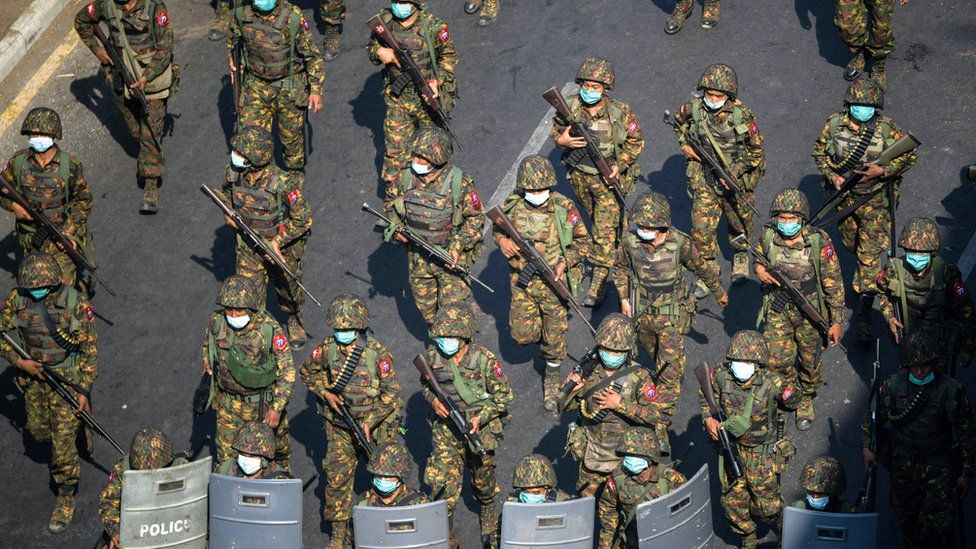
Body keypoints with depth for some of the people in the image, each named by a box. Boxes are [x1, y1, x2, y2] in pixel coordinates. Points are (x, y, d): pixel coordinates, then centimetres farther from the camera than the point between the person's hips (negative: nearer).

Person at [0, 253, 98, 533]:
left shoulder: (76, 303, -22)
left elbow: (90, 349, -14)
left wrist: (84, 391, -14)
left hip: (67, 380, -4)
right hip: (34, 376, 4)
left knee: (63, 443, -2)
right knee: (38, 430, 22)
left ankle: (66, 499, 16)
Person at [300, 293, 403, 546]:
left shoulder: (378, 353, -19)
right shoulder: (328, 347, -8)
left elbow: (391, 393, -14)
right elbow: (308, 372, 10)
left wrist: (370, 422, -18)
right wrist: (326, 393, -6)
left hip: (376, 423, -3)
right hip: (340, 424, 3)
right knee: (337, 475, 3)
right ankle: (338, 532, 14)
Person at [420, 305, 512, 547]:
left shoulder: (485, 359, -20)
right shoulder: (433, 355, -11)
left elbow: (504, 395, -10)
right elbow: (426, 383, 8)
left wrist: (480, 418, -21)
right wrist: (434, 399, -14)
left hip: (479, 427, -1)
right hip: (446, 426, 1)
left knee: (483, 479, 20)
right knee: (441, 482, -9)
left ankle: (488, 518, 49)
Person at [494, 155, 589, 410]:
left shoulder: (564, 207, -16)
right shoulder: (513, 204, -9)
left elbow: (583, 242, -5)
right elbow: (497, 227, 11)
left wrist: (564, 264, -20)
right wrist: (501, 240, -13)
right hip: (522, 280, 2)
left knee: (554, 337, 8)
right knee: (522, 334, 2)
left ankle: (552, 380, 31)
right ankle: (544, 339, 37)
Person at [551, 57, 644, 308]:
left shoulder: (621, 113, -20)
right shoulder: (570, 108, -14)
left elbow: (636, 142, -7)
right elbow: (556, 128, 2)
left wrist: (619, 165, -20)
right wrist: (561, 139, -22)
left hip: (608, 177, -4)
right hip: (580, 176, 4)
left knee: (604, 230, -4)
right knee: (596, 218, 26)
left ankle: (598, 283, 4)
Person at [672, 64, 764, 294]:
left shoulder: (742, 115, -21)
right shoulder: (693, 108, -13)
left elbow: (757, 151, -11)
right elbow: (678, 122, 12)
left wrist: (734, 172, -18)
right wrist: (685, 144, -3)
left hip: (737, 178, -2)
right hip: (704, 178, 2)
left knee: (739, 222, 17)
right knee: (701, 227, -2)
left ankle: (740, 256, 46)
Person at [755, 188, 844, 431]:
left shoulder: (819, 242, -24)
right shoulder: (767, 236, -16)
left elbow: (834, 283, -15)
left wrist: (837, 321, -12)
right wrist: (758, 268, -14)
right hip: (777, 308, 2)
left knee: (810, 361, 15)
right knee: (776, 361, -3)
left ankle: (806, 401, 44)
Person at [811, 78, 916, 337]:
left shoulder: (886, 128, -17)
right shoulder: (834, 124, -11)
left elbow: (910, 155, -8)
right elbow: (819, 152, 3)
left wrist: (883, 171, -22)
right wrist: (832, 176, -12)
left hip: (875, 198, -3)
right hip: (844, 195, 3)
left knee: (870, 252, -5)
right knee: (850, 242, 22)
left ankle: (864, 314, -2)